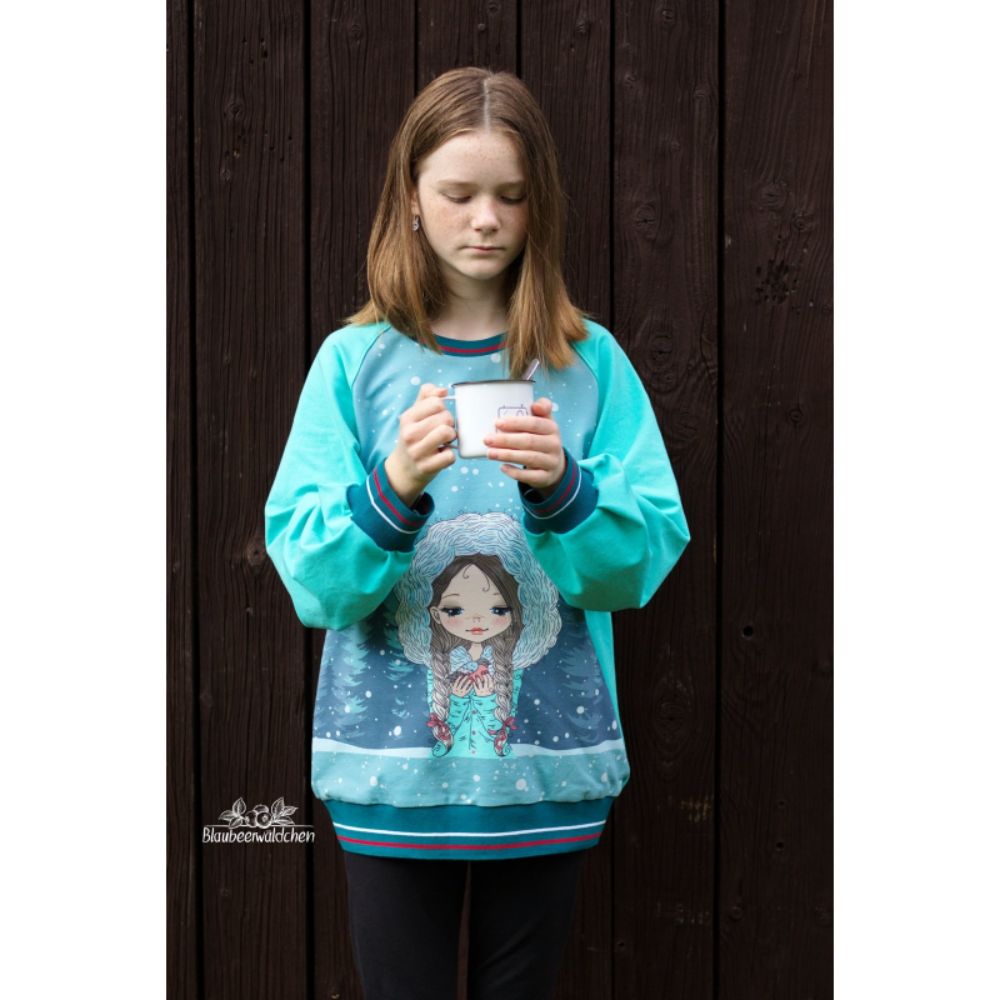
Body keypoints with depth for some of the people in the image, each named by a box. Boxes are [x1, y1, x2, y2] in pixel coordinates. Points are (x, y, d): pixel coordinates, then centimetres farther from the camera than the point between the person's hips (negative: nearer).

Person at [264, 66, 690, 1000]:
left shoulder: (589, 361, 0)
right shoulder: (355, 360, -2)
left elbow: (646, 557, -5)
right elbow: (309, 578, -8)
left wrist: (562, 489, -23)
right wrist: (392, 490, -25)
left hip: (546, 759, 1)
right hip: (394, 758, -1)